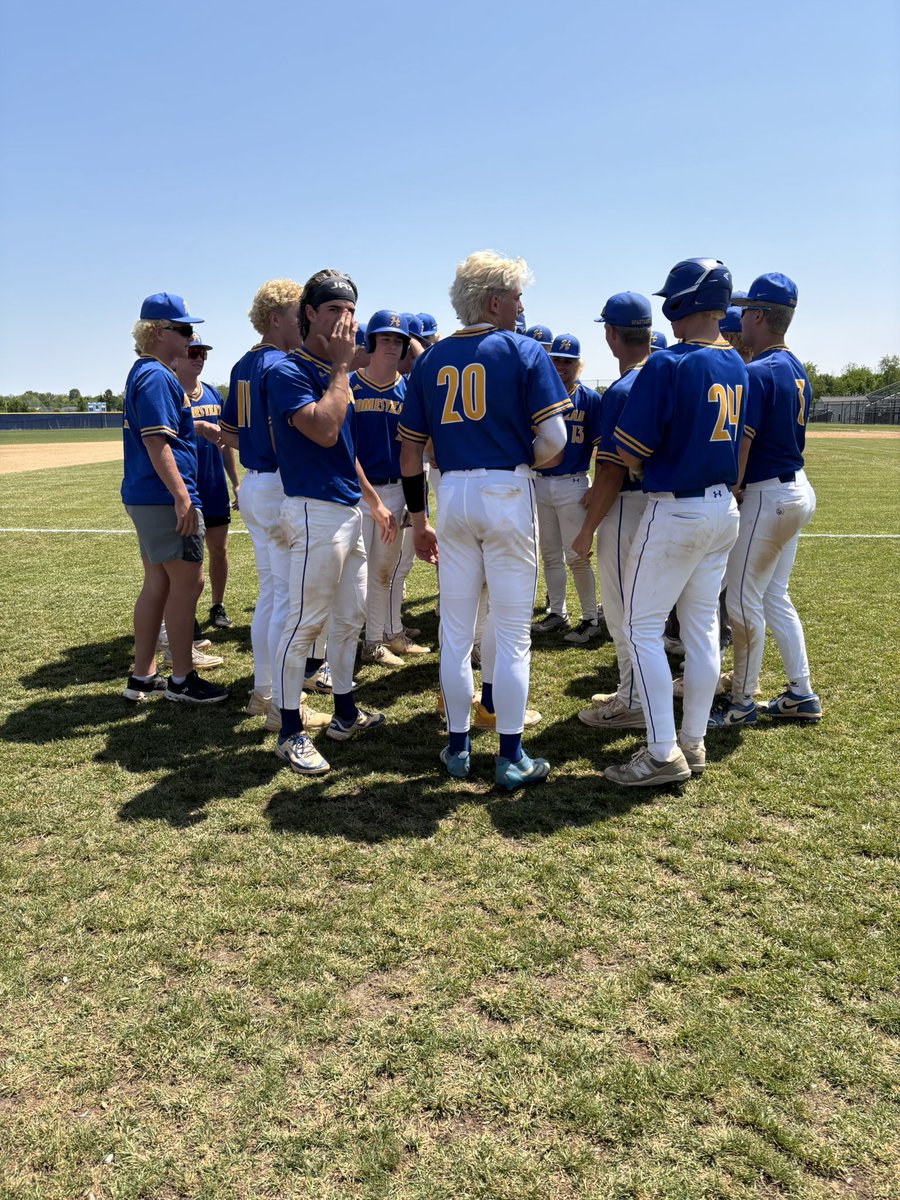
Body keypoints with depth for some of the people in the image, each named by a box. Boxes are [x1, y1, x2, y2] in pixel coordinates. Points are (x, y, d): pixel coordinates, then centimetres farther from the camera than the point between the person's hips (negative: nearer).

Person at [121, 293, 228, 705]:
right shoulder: (157, 376, -13)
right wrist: (182, 497, -23)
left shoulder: (144, 373, 18)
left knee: (157, 583, 14)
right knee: (188, 581, -4)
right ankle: (181, 680, 5)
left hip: (143, 497, 11)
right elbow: (156, 441, -21)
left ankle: (142, 678, 21)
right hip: (165, 498, -11)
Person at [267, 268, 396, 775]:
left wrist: (375, 502, 23)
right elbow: (323, 430, -25)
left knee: (350, 617, 15)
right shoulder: (288, 371, -9)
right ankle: (291, 732, 6)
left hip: (350, 510, 9)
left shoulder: (340, 376, 17)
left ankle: (346, 713, 28)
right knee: (306, 622, -5)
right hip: (315, 510, -9)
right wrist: (341, 365, -14)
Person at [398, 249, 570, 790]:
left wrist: (419, 520, 15)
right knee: (513, 634, 4)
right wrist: (528, 463, 11)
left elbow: (411, 451, 9)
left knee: (456, 633, 12)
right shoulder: (524, 351, -3)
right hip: (508, 494, -4)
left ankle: (458, 746, 22)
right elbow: (554, 441, -11)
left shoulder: (431, 360, 10)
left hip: (452, 496, 4)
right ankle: (512, 758, 11)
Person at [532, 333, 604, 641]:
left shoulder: (590, 399, -4)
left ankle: (591, 619, 9)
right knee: (550, 555, 13)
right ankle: (557, 613, 27)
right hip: (540, 484, 4)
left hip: (573, 485, -4)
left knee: (577, 556, -3)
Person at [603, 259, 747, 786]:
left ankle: (664, 754, 0)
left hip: (676, 511, -8)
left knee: (643, 627, 0)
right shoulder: (738, 366, 8)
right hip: (725, 508, 8)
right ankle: (694, 742, 21)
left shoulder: (667, 364, -17)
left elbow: (630, 451, -17)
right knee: (703, 625, 12)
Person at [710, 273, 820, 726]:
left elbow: (739, 448, -20)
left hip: (767, 496, -10)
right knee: (774, 596, 16)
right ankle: (801, 695, 22)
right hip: (797, 490, 10)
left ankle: (742, 702, 11)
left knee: (742, 599, 0)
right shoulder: (796, 370, 12)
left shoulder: (756, 373, -17)